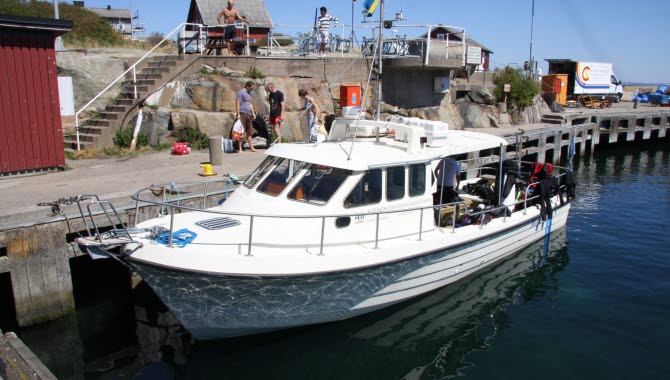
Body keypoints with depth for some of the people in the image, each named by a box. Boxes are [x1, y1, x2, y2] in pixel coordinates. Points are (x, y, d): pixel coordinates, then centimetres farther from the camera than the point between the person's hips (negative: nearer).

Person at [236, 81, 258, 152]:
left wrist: (253, 113, 18)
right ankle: (240, 148, -4)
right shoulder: (241, 92, -7)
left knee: (249, 131, 10)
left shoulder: (249, 93, 19)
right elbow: (237, 103, -11)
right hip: (242, 114, -8)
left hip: (248, 114, 8)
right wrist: (238, 114, -17)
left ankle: (251, 147, 15)